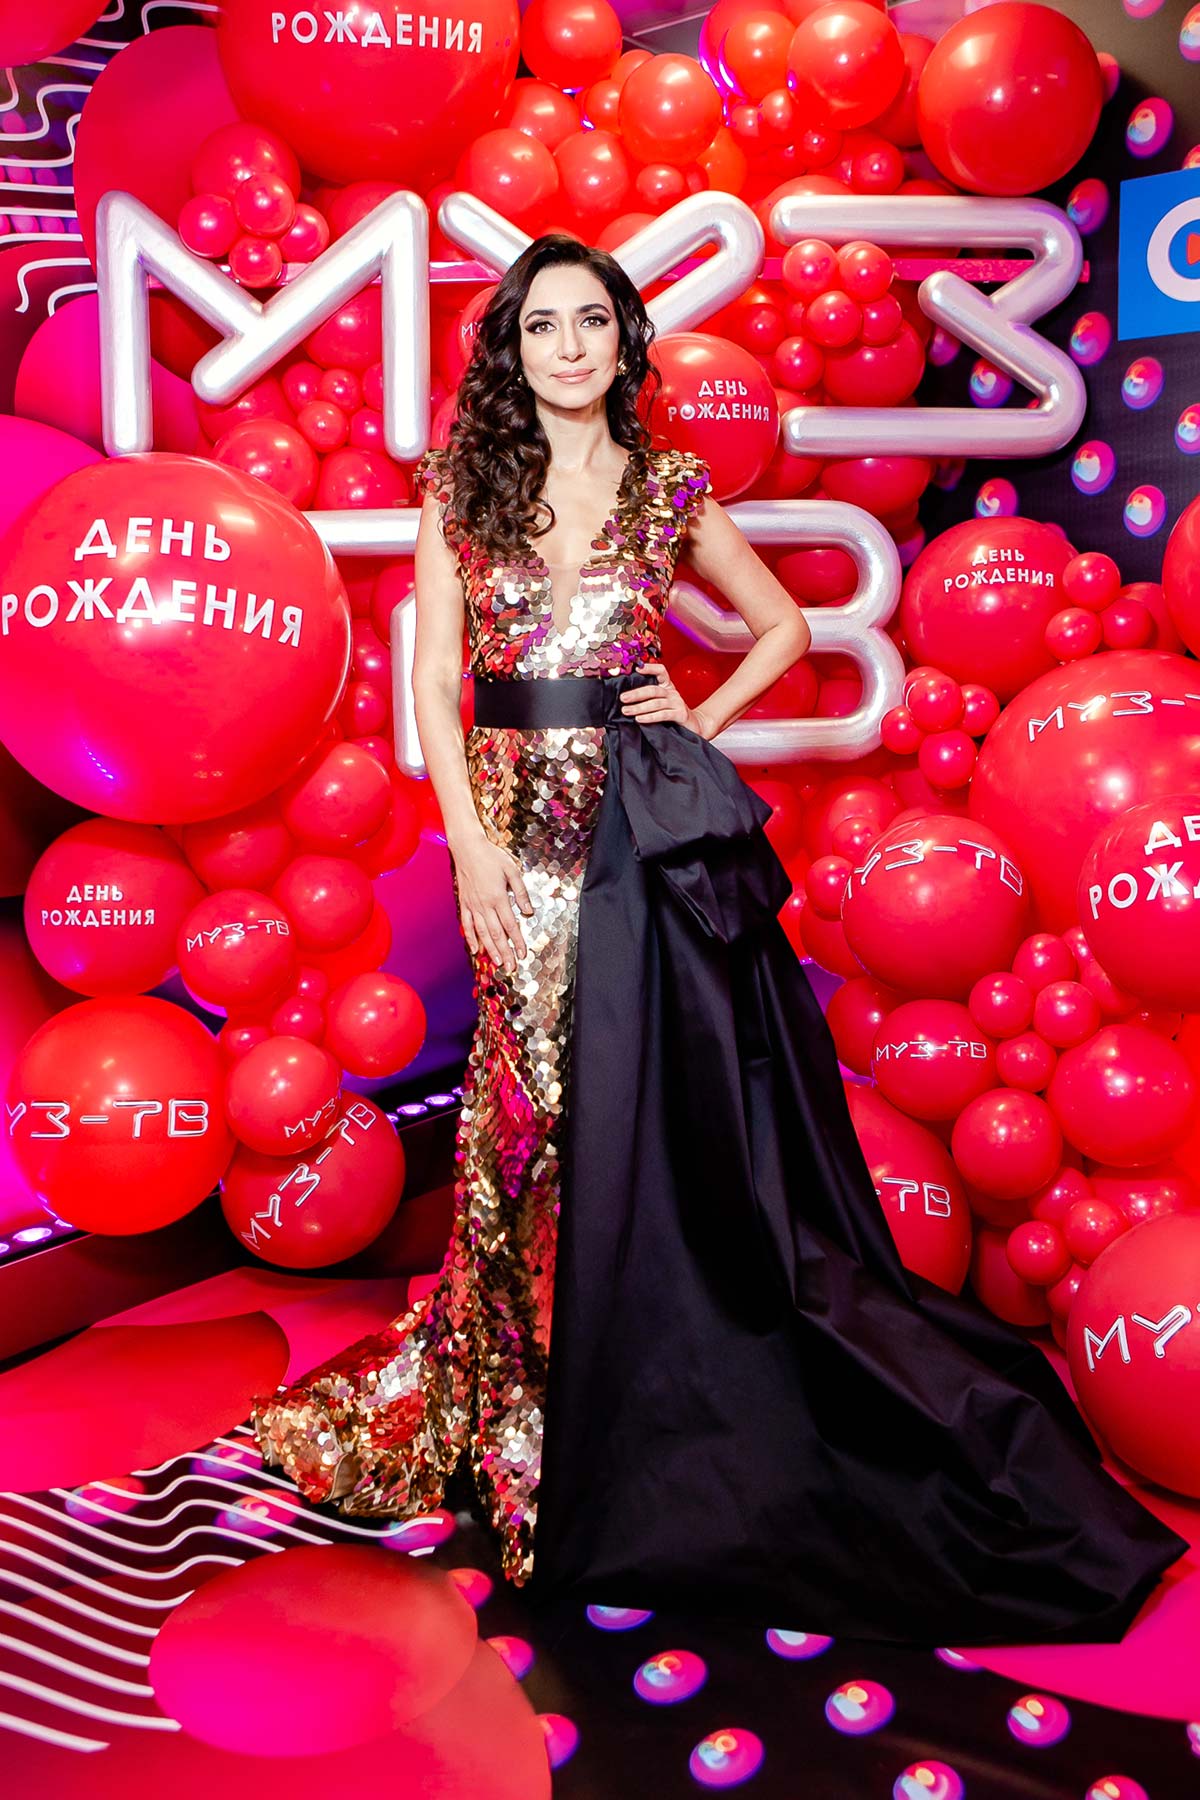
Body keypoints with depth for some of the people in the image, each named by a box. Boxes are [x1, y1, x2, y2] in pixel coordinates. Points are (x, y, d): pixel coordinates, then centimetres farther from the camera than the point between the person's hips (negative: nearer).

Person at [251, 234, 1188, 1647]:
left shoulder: (668, 489, 8)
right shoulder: (462, 488, 7)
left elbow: (785, 625, 18)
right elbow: (433, 675, 3)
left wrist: (705, 719, 2)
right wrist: (469, 839, -7)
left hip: (647, 825, 0)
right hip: (521, 824, 1)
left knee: (665, 1098, -1)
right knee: (541, 1097, 4)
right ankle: (537, 1404, 21)